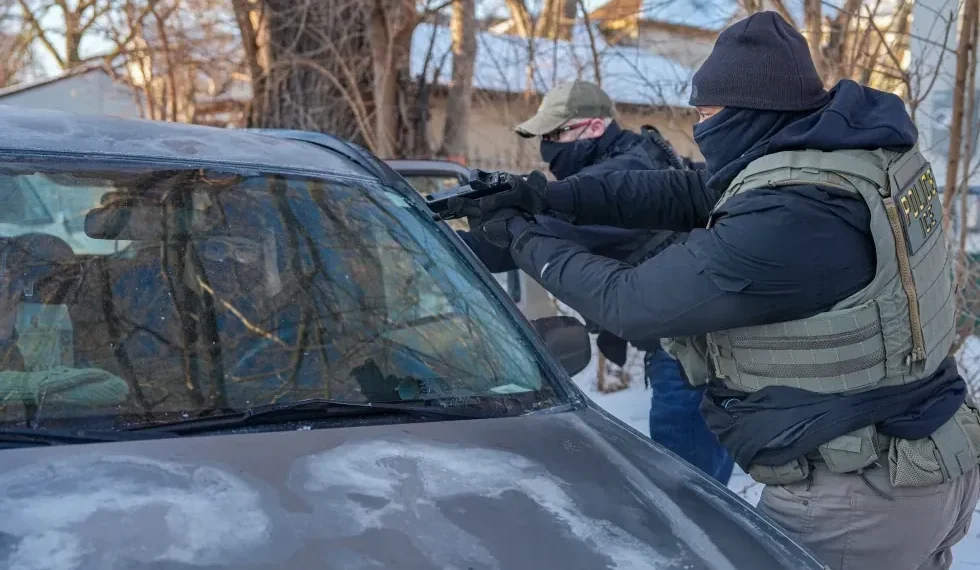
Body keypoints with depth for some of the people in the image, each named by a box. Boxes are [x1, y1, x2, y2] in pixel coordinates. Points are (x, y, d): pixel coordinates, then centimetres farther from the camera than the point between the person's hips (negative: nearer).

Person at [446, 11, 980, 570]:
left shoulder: (786, 218, -28)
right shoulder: (853, 148, 0)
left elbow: (629, 301, -18)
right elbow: (683, 192, 6)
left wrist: (522, 236, -4)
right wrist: (549, 196, 3)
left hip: (858, 500, -8)